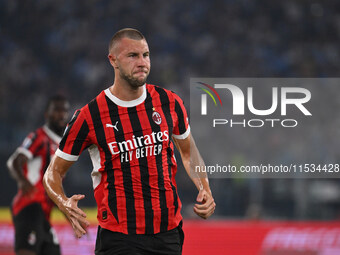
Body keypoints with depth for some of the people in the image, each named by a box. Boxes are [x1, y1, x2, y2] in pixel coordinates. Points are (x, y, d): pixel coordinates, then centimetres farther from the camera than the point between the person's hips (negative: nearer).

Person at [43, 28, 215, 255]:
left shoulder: (169, 103, 5)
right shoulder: (89, 116, -6)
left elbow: (188, 151, 23)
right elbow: (54, 172, 3)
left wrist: (205, 190, 6)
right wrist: (65, 203, -17)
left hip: (168, 234, 3)